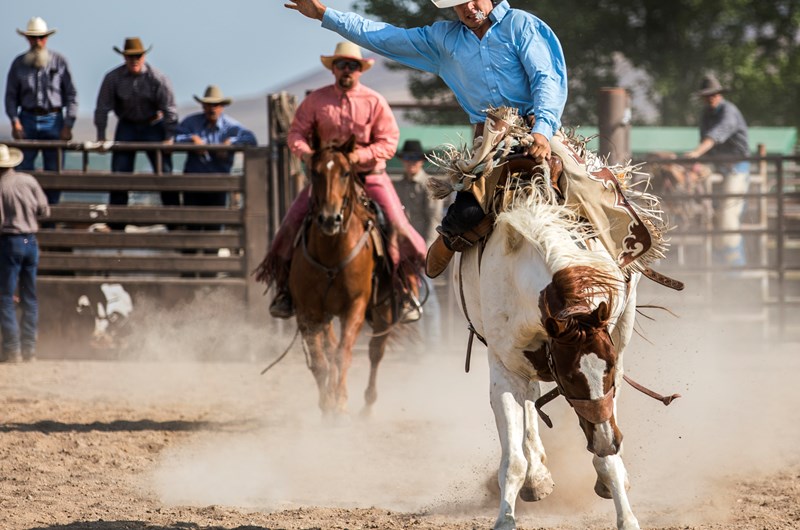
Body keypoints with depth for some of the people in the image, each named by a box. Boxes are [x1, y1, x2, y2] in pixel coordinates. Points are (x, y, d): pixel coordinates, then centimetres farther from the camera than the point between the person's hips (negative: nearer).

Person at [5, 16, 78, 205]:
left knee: (53, 172, 0)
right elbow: (11, 95, 6)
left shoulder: (59, 61, 3)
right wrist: (15, 121, -8)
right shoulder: (19, 63, 6)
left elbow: (71, 95, 2)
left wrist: (68, 125, -6)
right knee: (23, 169, -6)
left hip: (53, 120, -1)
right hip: (28, 120, 1)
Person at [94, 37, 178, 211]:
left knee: (164, 173, -5)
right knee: (119, 173, -3)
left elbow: (170, 110, -10)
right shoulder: (113, 78, -13)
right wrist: (101, 136, -5)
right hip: (127, 126, 1)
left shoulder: (158, 79, -15)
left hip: (153, 126, -1)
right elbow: (102, 107, -5)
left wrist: (169, 137, -12)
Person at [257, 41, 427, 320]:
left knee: (398, 227, -16)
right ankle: (284, 289, 2)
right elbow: (296, 132, 2)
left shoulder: (374, 101, -1)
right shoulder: (316, 100, 2)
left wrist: (361, 155, -21)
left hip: (369, 174, -1)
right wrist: (304, 152, -20)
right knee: (293, 221, -13)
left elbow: (389, 142, -5)